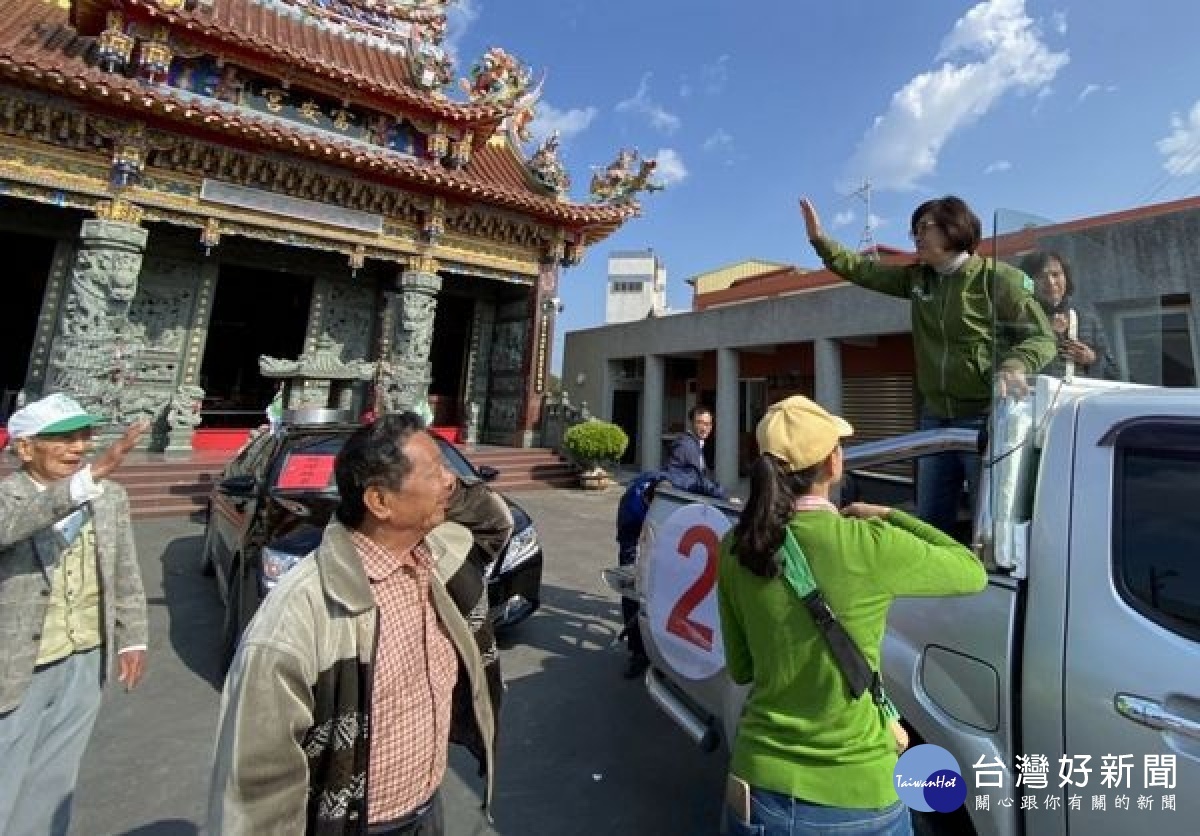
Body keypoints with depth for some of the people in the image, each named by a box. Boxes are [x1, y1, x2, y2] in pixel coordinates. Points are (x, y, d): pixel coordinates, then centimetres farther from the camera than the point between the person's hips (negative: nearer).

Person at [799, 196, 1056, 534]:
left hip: (986, 418, -6)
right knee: (930, 523, 15)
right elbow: (865, 271, 12)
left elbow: (1042, 337, -9)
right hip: (935, 418, 6)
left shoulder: (997, 277, -8)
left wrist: (1014, 367, -30)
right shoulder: (917, 277, 9)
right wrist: (820, 239, 4)